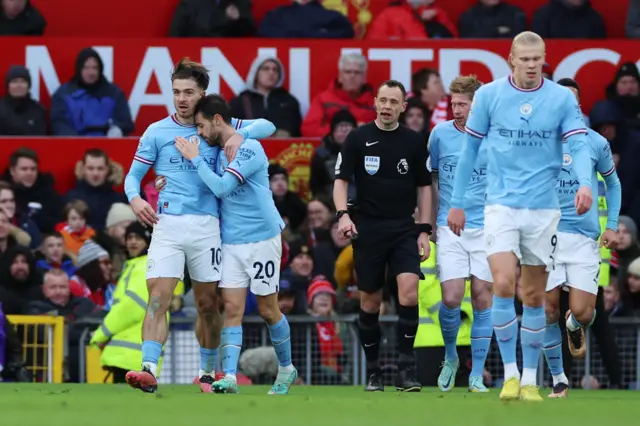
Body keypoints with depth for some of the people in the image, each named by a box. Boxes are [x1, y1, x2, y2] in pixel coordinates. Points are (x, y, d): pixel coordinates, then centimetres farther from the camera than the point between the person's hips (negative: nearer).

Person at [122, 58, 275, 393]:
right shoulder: (156, 132, 7)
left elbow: (266, 126, 8)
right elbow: (134, 174, 11)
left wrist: (239, 134, -12)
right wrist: (135, 198, -11)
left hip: (206, 224, 1)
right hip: (167, 224, -1)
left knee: (208, 304, 8)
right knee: (157, 298, -16)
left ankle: (207, 372, 21)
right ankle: (149, 369, -26)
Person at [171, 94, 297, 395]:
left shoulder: (249, 149, -15)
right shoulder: (219, 152, 10)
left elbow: (221, 187, -23)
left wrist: (195, 158, -14)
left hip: (261, 239, -6)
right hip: (231, 242, 6)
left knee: (267, 310, 5)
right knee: (232, 308, -5)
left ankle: (286, 369, 24)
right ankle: (230, 377, -13)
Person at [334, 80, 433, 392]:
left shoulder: (414, 142, 5)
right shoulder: (358, 139, 1)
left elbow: (423, 187, 10)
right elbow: (341, 179, 2)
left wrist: (424, 230, 4)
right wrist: (343, 214, -15)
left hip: (404, 229, 0)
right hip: (367, 229, 0)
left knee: (409, 291, -18)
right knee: (370, 301, 5)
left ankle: (406, 368, -14)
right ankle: (372, 370, 18)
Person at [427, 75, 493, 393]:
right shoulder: (440, 134, 1)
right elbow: (431, 177, 13)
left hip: (486, 229, 0)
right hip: (449, 228, 0)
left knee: (482, 298, -1)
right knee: (451, 298, -11)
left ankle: (477, 375, 8)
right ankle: (450, 358, 17)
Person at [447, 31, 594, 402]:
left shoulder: (562, 98, -1)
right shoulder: (488, 95, -1)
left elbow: (580, 145, -8)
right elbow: (469, 150, 6)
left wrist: (585, 183, -28)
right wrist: (457, 203, 7)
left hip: (543, 208, 1)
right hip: (502, 204, -1)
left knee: (535, 296, 6)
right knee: (504, 285, -16)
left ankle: (530, 379, 16)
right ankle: (510, 374, -6)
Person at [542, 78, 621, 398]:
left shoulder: (595, 142, 3)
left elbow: (612, 182, 18)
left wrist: (612, 226, 10)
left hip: (584, 238, 0)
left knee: (583, 313, -10)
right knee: (548, 309, -4)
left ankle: (575, 327, 29)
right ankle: (558, 379, 11)